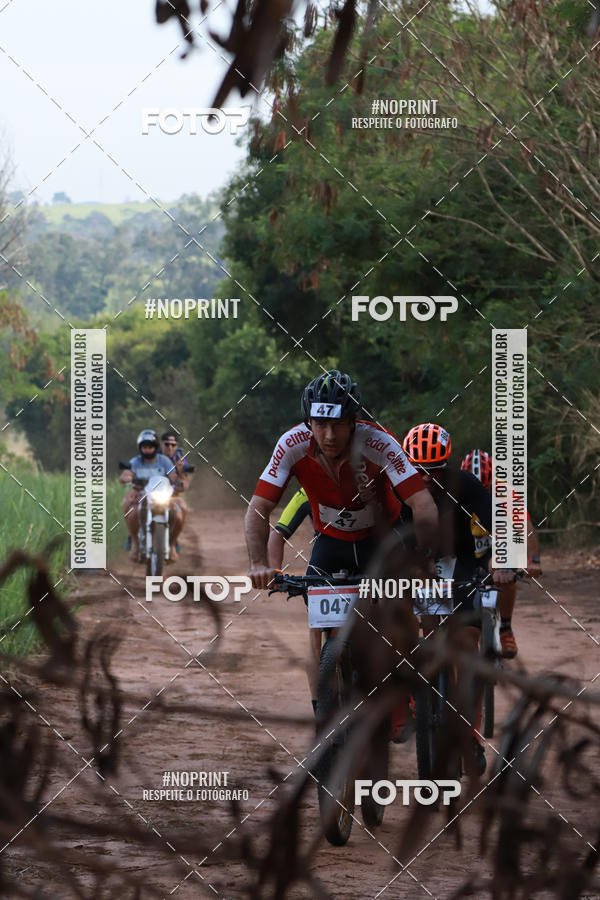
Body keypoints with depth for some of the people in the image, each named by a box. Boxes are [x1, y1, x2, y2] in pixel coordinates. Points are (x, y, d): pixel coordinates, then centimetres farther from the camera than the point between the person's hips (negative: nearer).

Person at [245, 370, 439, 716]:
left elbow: (423, 505, -38)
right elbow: (259, 509, -25)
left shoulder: (379, 444, -32)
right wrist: (260, 563, -40)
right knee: (319, 630, -10)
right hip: (331, 541, 2)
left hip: (382, 540, -2)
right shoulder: (293, 445, -25)